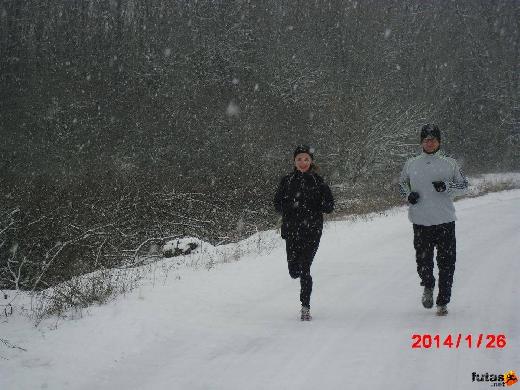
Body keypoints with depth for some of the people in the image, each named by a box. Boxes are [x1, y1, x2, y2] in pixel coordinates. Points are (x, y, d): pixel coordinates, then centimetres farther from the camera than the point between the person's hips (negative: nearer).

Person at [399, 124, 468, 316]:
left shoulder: (450, 164, 5)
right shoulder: (411, 164, 8)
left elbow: (463, 185, 8)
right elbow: (401, 183, 22)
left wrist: (447, 186, -10)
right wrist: (408, 194, 1)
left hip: (445, 221, -1)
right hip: (421, 221, 1)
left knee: (446, 263, -1)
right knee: (423, 260, 0)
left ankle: (443, 302, 12)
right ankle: (428, 286, 32)